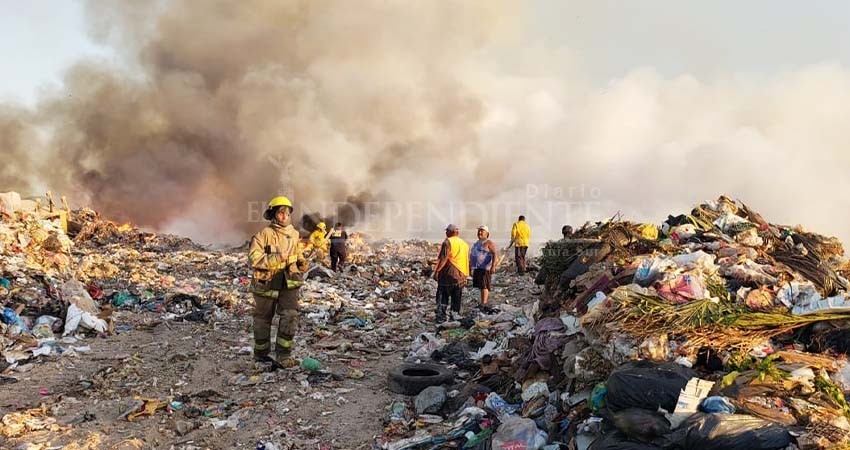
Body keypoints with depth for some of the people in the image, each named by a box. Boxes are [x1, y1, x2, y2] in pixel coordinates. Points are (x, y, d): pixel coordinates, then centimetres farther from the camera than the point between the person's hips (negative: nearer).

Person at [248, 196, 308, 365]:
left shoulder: (294, 234, 7)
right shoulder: (264, 234, -12)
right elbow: (253, 257, -21)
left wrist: (301, 262, 8)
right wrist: (277, 258, -27)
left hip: (289, 282, 4)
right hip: (266, 283, -4)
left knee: (290, 316, -11)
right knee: (263, 319, 12)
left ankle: (283, 354, -1)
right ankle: (261, 353, 28)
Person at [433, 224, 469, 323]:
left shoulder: (448, 242, -9)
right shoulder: (465, 244, 13)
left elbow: (443, 258, -16)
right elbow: (467, 260, 16)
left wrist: (436, 271, -12)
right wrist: (465, 276, 21)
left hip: (448, 274, -5)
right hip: (460, 276, 6)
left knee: (442, 297, -1)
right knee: (457, 299, 12)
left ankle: (441, 317, -7)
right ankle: (456, 314, 14)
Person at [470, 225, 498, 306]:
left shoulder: (488, 243, -7)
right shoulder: (477, 243, 20)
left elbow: (495, 254, -16)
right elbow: (473, 255, 28)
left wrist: (493, 266, -26)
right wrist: (470, 266, 27)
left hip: (485, 268, -9)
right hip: (477, 268, 9)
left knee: (484, 286, -11)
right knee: (481, 286, 11)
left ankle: (484, 304, -12)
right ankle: (482, 303, 17)